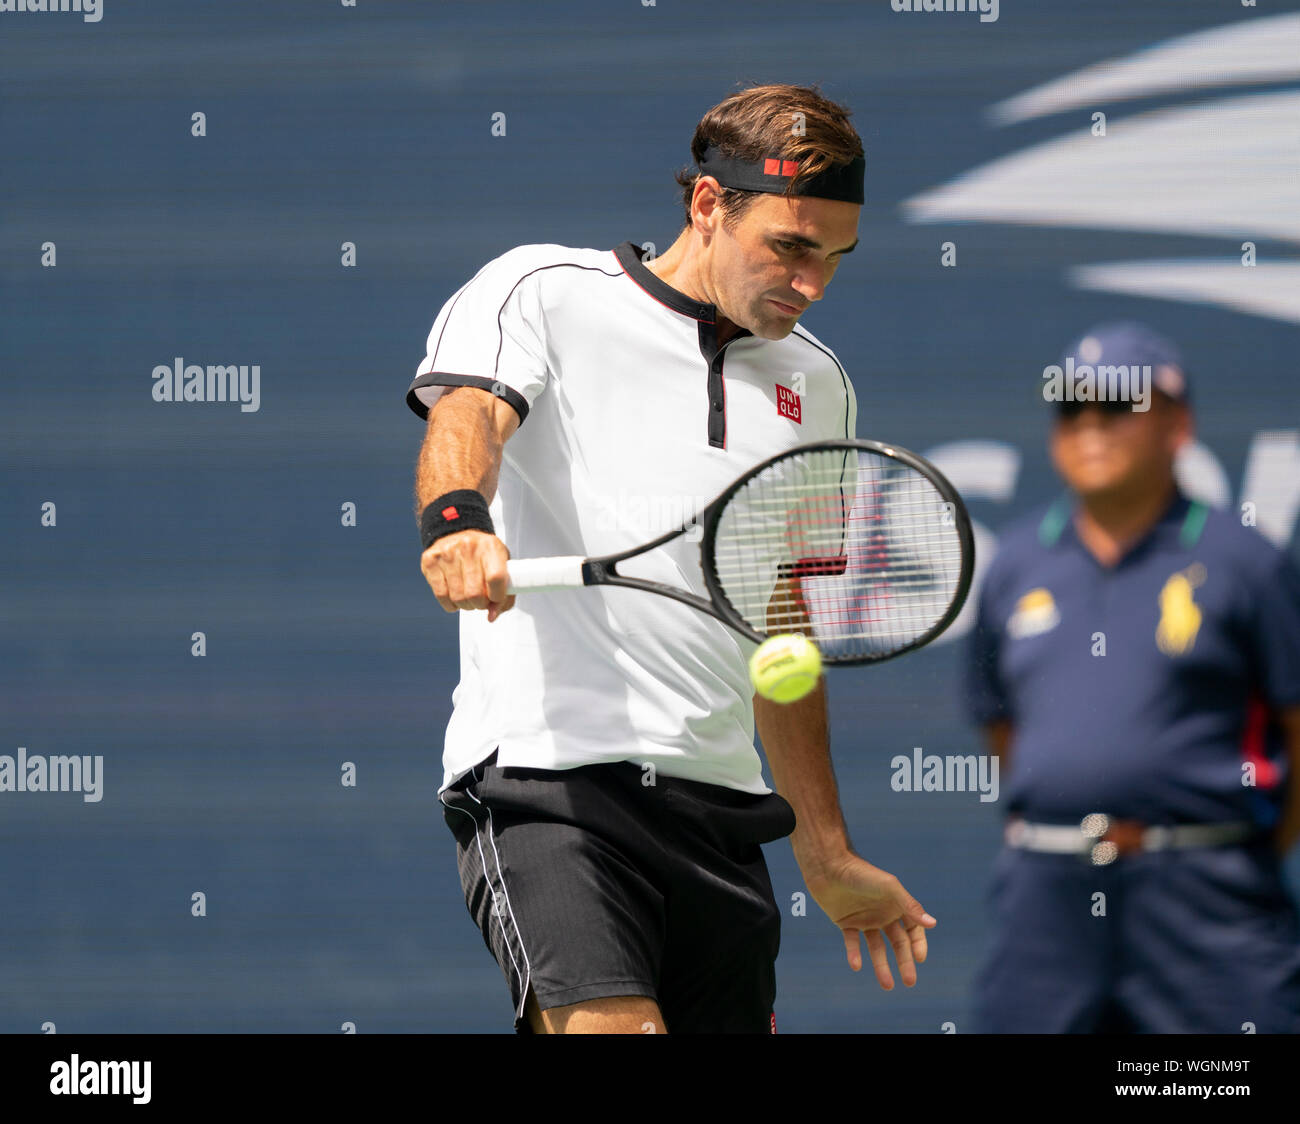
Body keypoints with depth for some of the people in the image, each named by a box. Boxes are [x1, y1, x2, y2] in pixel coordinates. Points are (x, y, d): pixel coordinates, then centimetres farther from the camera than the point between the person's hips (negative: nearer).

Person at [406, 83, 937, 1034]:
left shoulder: (817, 386, 20)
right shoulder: (542, 292, 5)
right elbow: (465, 413, -16)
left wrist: (826, 859, 31)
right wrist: (457, 517, -40)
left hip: (720, 803, 6)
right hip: (548, 776, -6)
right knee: (611, 1026, -27)